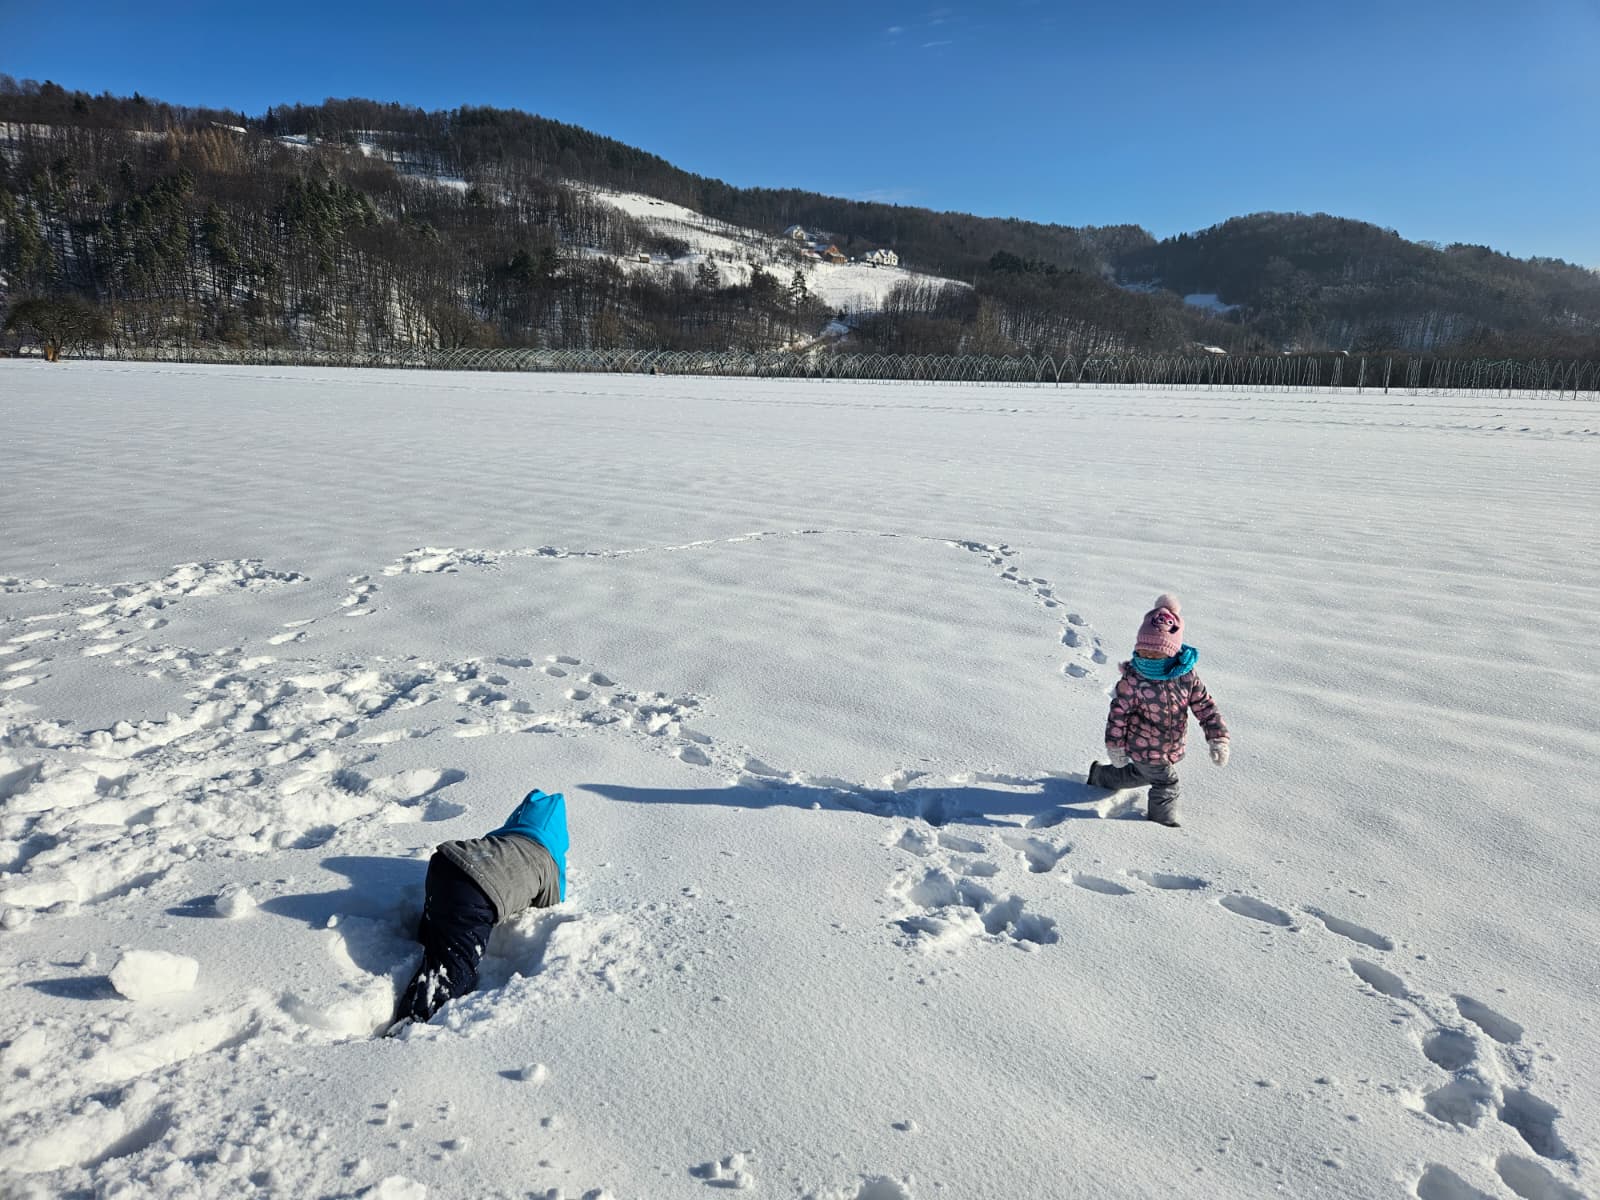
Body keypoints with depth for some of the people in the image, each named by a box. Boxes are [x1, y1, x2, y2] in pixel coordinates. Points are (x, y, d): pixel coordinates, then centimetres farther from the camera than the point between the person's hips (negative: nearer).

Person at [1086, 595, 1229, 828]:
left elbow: (1205, 706, -5)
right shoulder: (1133, 679, -24)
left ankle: (1101, 776, 48)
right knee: (1165, 784, 2)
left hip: (1172, 747, 5)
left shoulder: (1187, 675, -14)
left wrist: (1218, 738, -9)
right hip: (1145, 749, -5)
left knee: (1142, 775, 24)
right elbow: (1118, 713, -14)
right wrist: (1115, 747, -9)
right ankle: (1164, 821, 28)